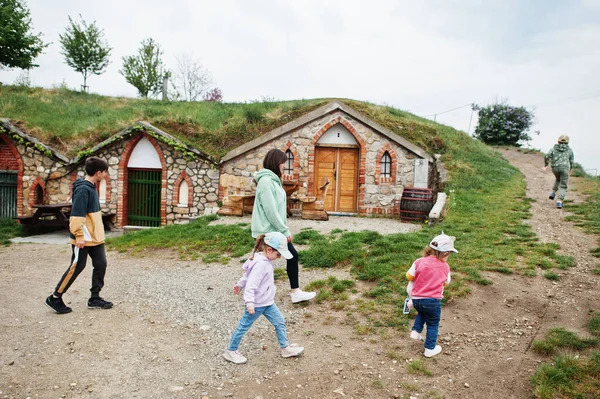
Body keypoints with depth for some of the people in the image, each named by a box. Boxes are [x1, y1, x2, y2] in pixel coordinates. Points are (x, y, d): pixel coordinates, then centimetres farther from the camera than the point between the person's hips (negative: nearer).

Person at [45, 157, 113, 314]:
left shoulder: (91, 187, 11)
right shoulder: (83, 189, -19)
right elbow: (77, 214, -24)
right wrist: (79, 236, -24)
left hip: (96, 237, 9)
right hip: (83, 239, -9)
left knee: (101, 265, 7)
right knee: (76, 267, 0)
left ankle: (95, 298, 17)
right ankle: (55, 298, 15)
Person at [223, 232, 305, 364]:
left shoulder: (265, 260, 3)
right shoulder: (261, 264, -27)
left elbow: (247, 275, 17)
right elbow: (251, 284, -30)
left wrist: (240, 284, 29)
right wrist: (250, 302, -33)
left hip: (267, 302, 10)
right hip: (257, 304, -9)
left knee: (280, 322, 13)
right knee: (244, 326, 7)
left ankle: (285, 348, 25)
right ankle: (231, 351, 23)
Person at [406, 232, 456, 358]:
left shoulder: (419, 262, -7)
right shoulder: (445, 267, -6)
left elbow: (409, 276, -3)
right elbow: (446, 283, 7)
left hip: (416, 299, 3)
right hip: (433, 300, -3)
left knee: (422, 313, 34)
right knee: (433, 324, 16)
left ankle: (416, 331, 21)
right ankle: (430, 349, 22)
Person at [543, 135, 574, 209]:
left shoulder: (554, 148, 9)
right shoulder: (569, 150, 10)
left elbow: (547, 156, -6)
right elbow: (572, 162, 11)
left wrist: (546, 165, 8)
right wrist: (570, 169, 29)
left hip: (555, 168, 2)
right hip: (565, 168, -2)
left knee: (558, 179, 34)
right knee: (563, 187, 1)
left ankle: (553, 193, 20)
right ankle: (559, 201, -17)